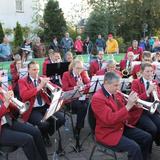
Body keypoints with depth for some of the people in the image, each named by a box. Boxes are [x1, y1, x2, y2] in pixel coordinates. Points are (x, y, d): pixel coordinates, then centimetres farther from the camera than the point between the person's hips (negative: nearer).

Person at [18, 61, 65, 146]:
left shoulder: (42, 79, 12)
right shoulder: (22, 81, 0)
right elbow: (23, 95, -17)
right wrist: (39, 87, -23)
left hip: (45, 107, 4)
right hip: (32, 110, -4)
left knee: (61, 118, -18)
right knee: (43, 124, -31)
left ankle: (47, 132, 11)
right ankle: (44, 136, 6)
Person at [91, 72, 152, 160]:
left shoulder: (116, 93, 4)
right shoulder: (97, 98, -21)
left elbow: (124, 111, 16)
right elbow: (110, 120, -29)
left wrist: (131, 103, -7)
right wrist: (128, 106, -30)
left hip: (123, 126, 9)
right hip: (108, 133, -8)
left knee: (147, 137, 4)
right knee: (134, 147, -25)